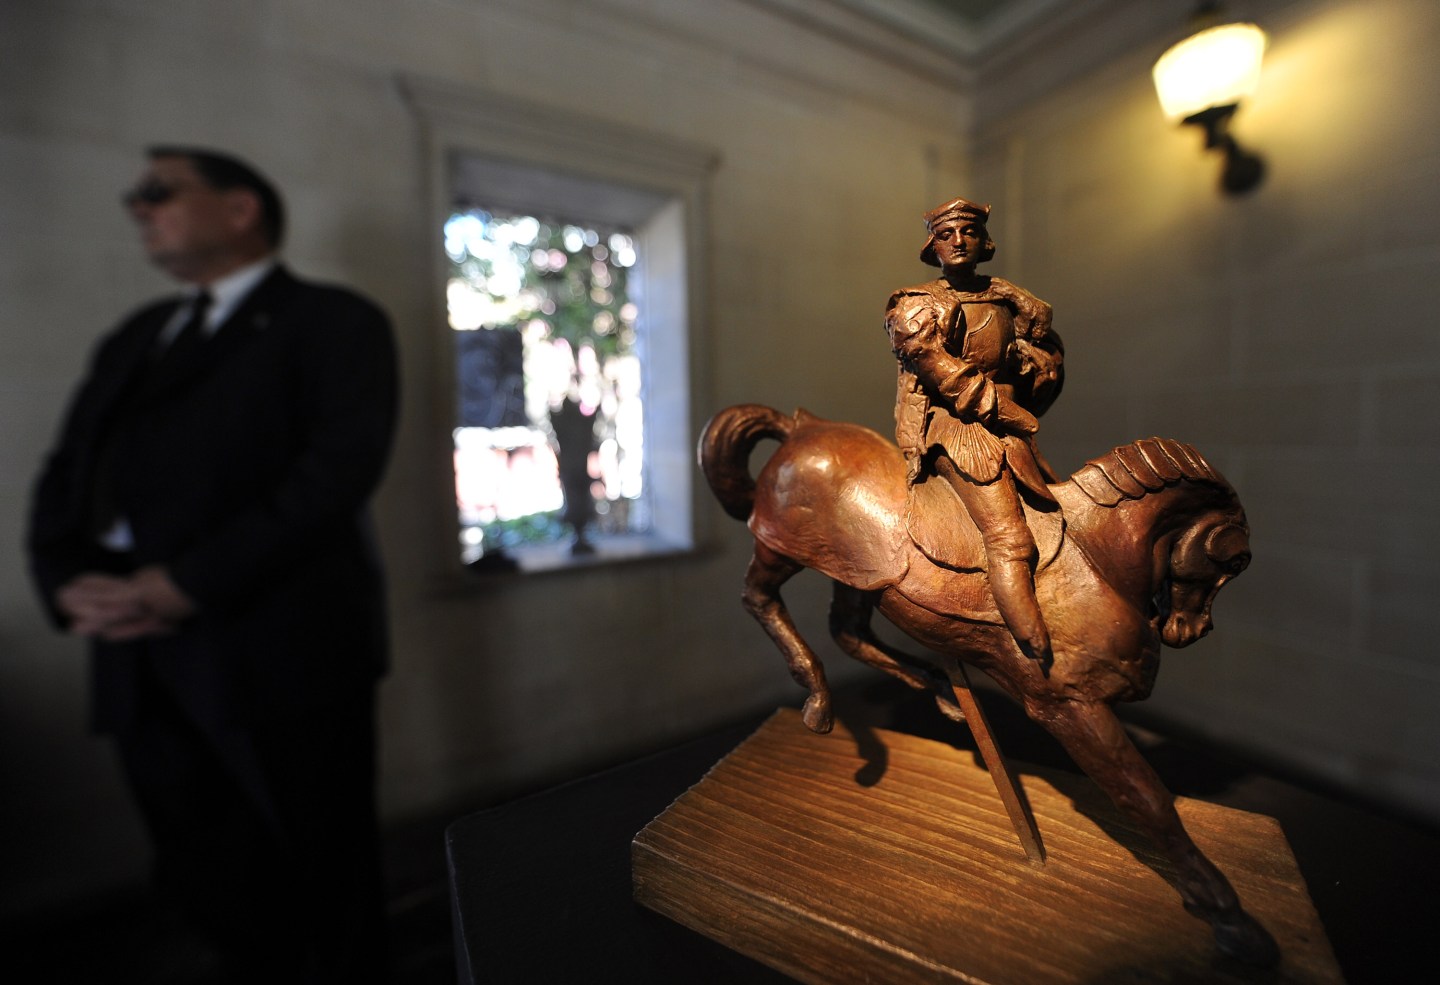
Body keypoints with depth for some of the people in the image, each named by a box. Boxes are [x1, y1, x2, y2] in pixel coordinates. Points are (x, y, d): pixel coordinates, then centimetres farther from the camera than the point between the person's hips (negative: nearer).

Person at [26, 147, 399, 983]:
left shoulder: (334, 320, 0)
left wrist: (188, 582, -17)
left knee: (318, 884, 7)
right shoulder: (135, 337, 22)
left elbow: (341, 465, -15)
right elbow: (65, 476, 16)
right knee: (205, 882, 17)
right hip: (143, 660, 7)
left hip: (282, 649, -6)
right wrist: (71, 582, -3)